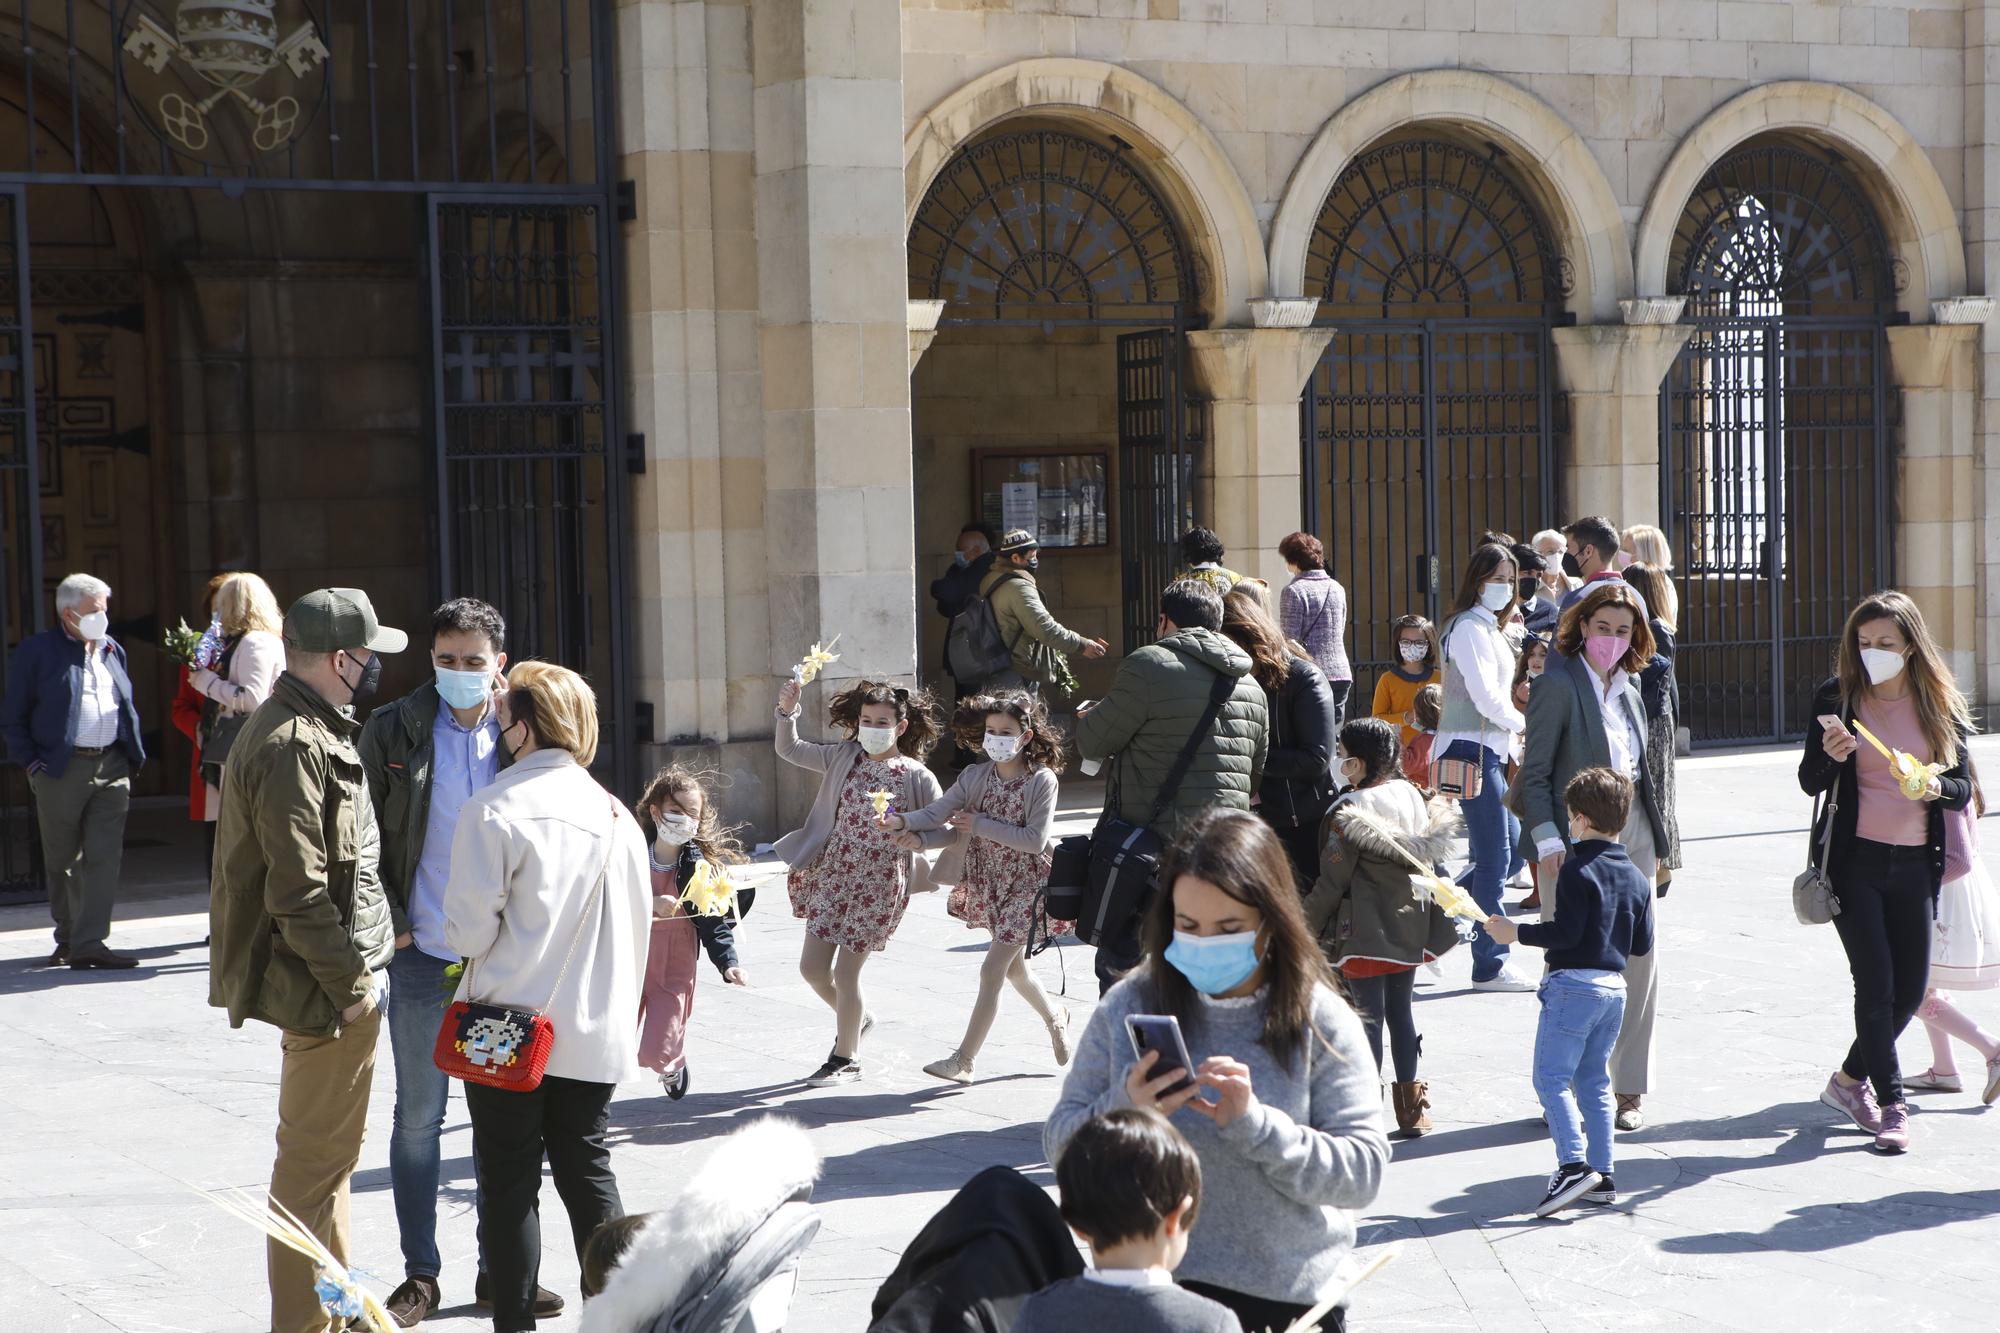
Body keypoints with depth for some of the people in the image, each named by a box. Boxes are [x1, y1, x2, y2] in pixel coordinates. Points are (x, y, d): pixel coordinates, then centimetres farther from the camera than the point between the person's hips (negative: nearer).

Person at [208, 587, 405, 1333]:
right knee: (315, 1160, -1)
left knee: (329, 1155, 21)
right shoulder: (295, 746, -21)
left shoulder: (309, 730, 13)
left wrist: (369, 942, 17)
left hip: (337, 975, 11)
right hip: (328, 990, -11)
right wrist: (350, 981, -19)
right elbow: (297, 890, -25)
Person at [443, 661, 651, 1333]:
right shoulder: (614, 812, 1)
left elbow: (470, 930, -15)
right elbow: (636, 925, 7)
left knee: (510, 1181, 6)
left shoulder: (493, 809, -14)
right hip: (594, 1030, 4)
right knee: (588, 1170, 15)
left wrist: (460, 934, 9)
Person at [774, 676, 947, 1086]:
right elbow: (789, 750, 4)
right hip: (831, 873, 5)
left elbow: (947, 830, -5)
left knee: (845, 973, 0)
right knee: (812, 967, 8)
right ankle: (857, 1019, 38)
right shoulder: (844, 758, 3)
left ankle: (845, 1059, 19)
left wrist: (915, 839, -24)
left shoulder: (917, 777, -8)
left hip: (879, 883, -5)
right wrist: (787, 712, -13)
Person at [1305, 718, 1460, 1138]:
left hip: (1367, 930, -6)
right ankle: (1412, 1109, 19)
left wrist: (1306, 926, -3)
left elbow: (1333, 879, -14)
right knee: (1401, 1011, 14)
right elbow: (1429, 856, 12)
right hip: (1410, 925, 6)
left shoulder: (1350, 810, -17)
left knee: (1368, 1015, 0)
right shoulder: (1414, 796, 3)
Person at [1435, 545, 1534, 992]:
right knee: (1494, 856, -7)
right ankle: (1489, 967, -2)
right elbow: (1486, 697, -19)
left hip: (1488, 749, 10)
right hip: (1470, 749, -10)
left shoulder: (1487, 627, 19)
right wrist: (1521, 722, -3)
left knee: (1510, 846, 14)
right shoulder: (1469, 628, -13)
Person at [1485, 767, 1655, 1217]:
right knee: (1594, 1081, 13)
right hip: (1614, 987, 8)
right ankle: (1601, 1176, 13)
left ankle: (1574, 1165, -16)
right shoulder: (1637, 878, 10)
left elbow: (1566, 932, -19)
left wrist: (1516, 932, -8)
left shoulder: (1578, 870, -13)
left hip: (1574, 983, -8)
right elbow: (1642, 945, 13)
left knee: (1551, 1077, -5)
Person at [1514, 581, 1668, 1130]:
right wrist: (1548, 840, -18)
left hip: (1633, 833, 6)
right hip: (1577, 840, -6)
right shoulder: (1559, 685, -9)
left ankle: (1629, 1087, 15)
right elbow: (1534, 774, -10)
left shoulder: (1630, 686, 12)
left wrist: (1656, 842, 15)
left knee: (1641, 956, 5)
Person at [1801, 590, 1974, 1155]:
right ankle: (1892, 1105, 5)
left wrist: (1937, 787, -16)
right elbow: (1810, 782, -2)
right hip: (1854, 860, -3)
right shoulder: (1838, 697, -3)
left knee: (1911, 989, 6)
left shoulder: (1941, 705, 3)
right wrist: (1831, 755, -23)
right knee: (1877, 984, -8)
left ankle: (1850, 1078, 28)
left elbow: (1964, 786, 6)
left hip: (1913, 865, 3)